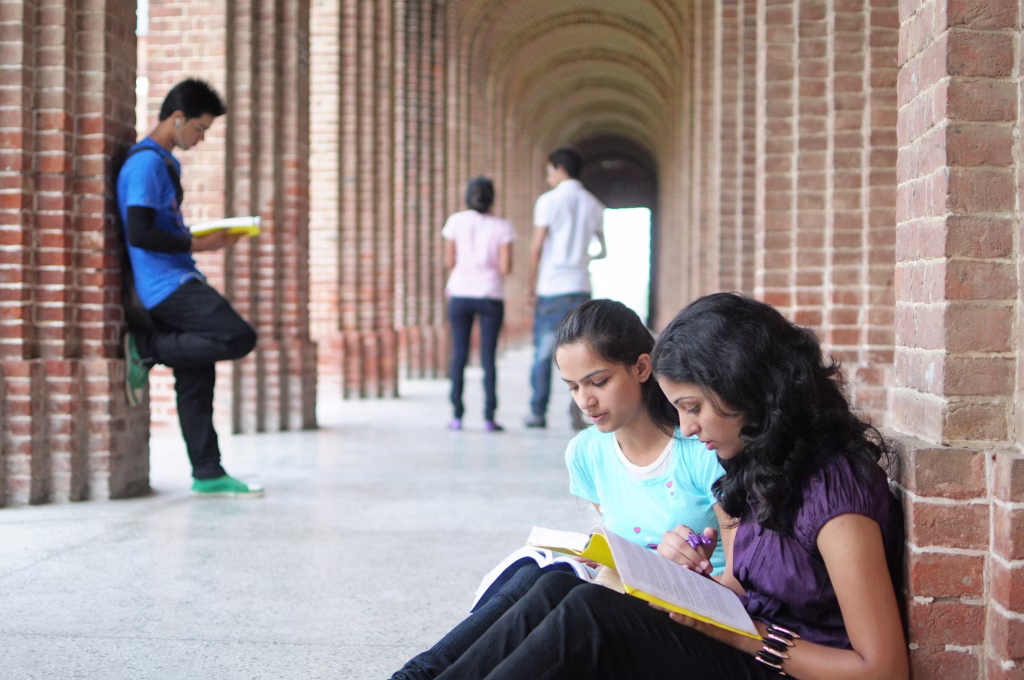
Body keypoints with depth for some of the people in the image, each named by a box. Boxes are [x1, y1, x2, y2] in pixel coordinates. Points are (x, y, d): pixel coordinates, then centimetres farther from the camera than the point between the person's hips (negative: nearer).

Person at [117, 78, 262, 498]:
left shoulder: (164, 162, 20)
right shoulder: (146, 162, -12)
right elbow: (139, 233, -20)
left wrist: (204, 238, 14)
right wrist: (197, 246, -14)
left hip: (177, 283, 10)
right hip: (167, 285, -10)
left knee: (196, 379, 7)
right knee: (239, 338, -18)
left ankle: (208, 475, 9)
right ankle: (145, 348, -7)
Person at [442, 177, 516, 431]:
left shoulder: (456, 221, 0)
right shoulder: (501, 227, -3)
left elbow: (449, 261, 2)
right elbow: (506, 268, -7)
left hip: (460, 295, 1)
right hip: (491, 296, -1)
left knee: (459, 354, 7)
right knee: (488, 356, 2)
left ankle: (457, 416, 4)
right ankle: (489, 417, 0)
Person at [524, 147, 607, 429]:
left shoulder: (549, 200, -4)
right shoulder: (593, 204, 9)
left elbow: (537, 247, -8)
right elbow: (604, 249, 11)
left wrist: (531, 286, -1)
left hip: (551, 287, -3)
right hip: (580, 286, 3)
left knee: (543, 352, 5)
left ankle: (538, 413, 10)